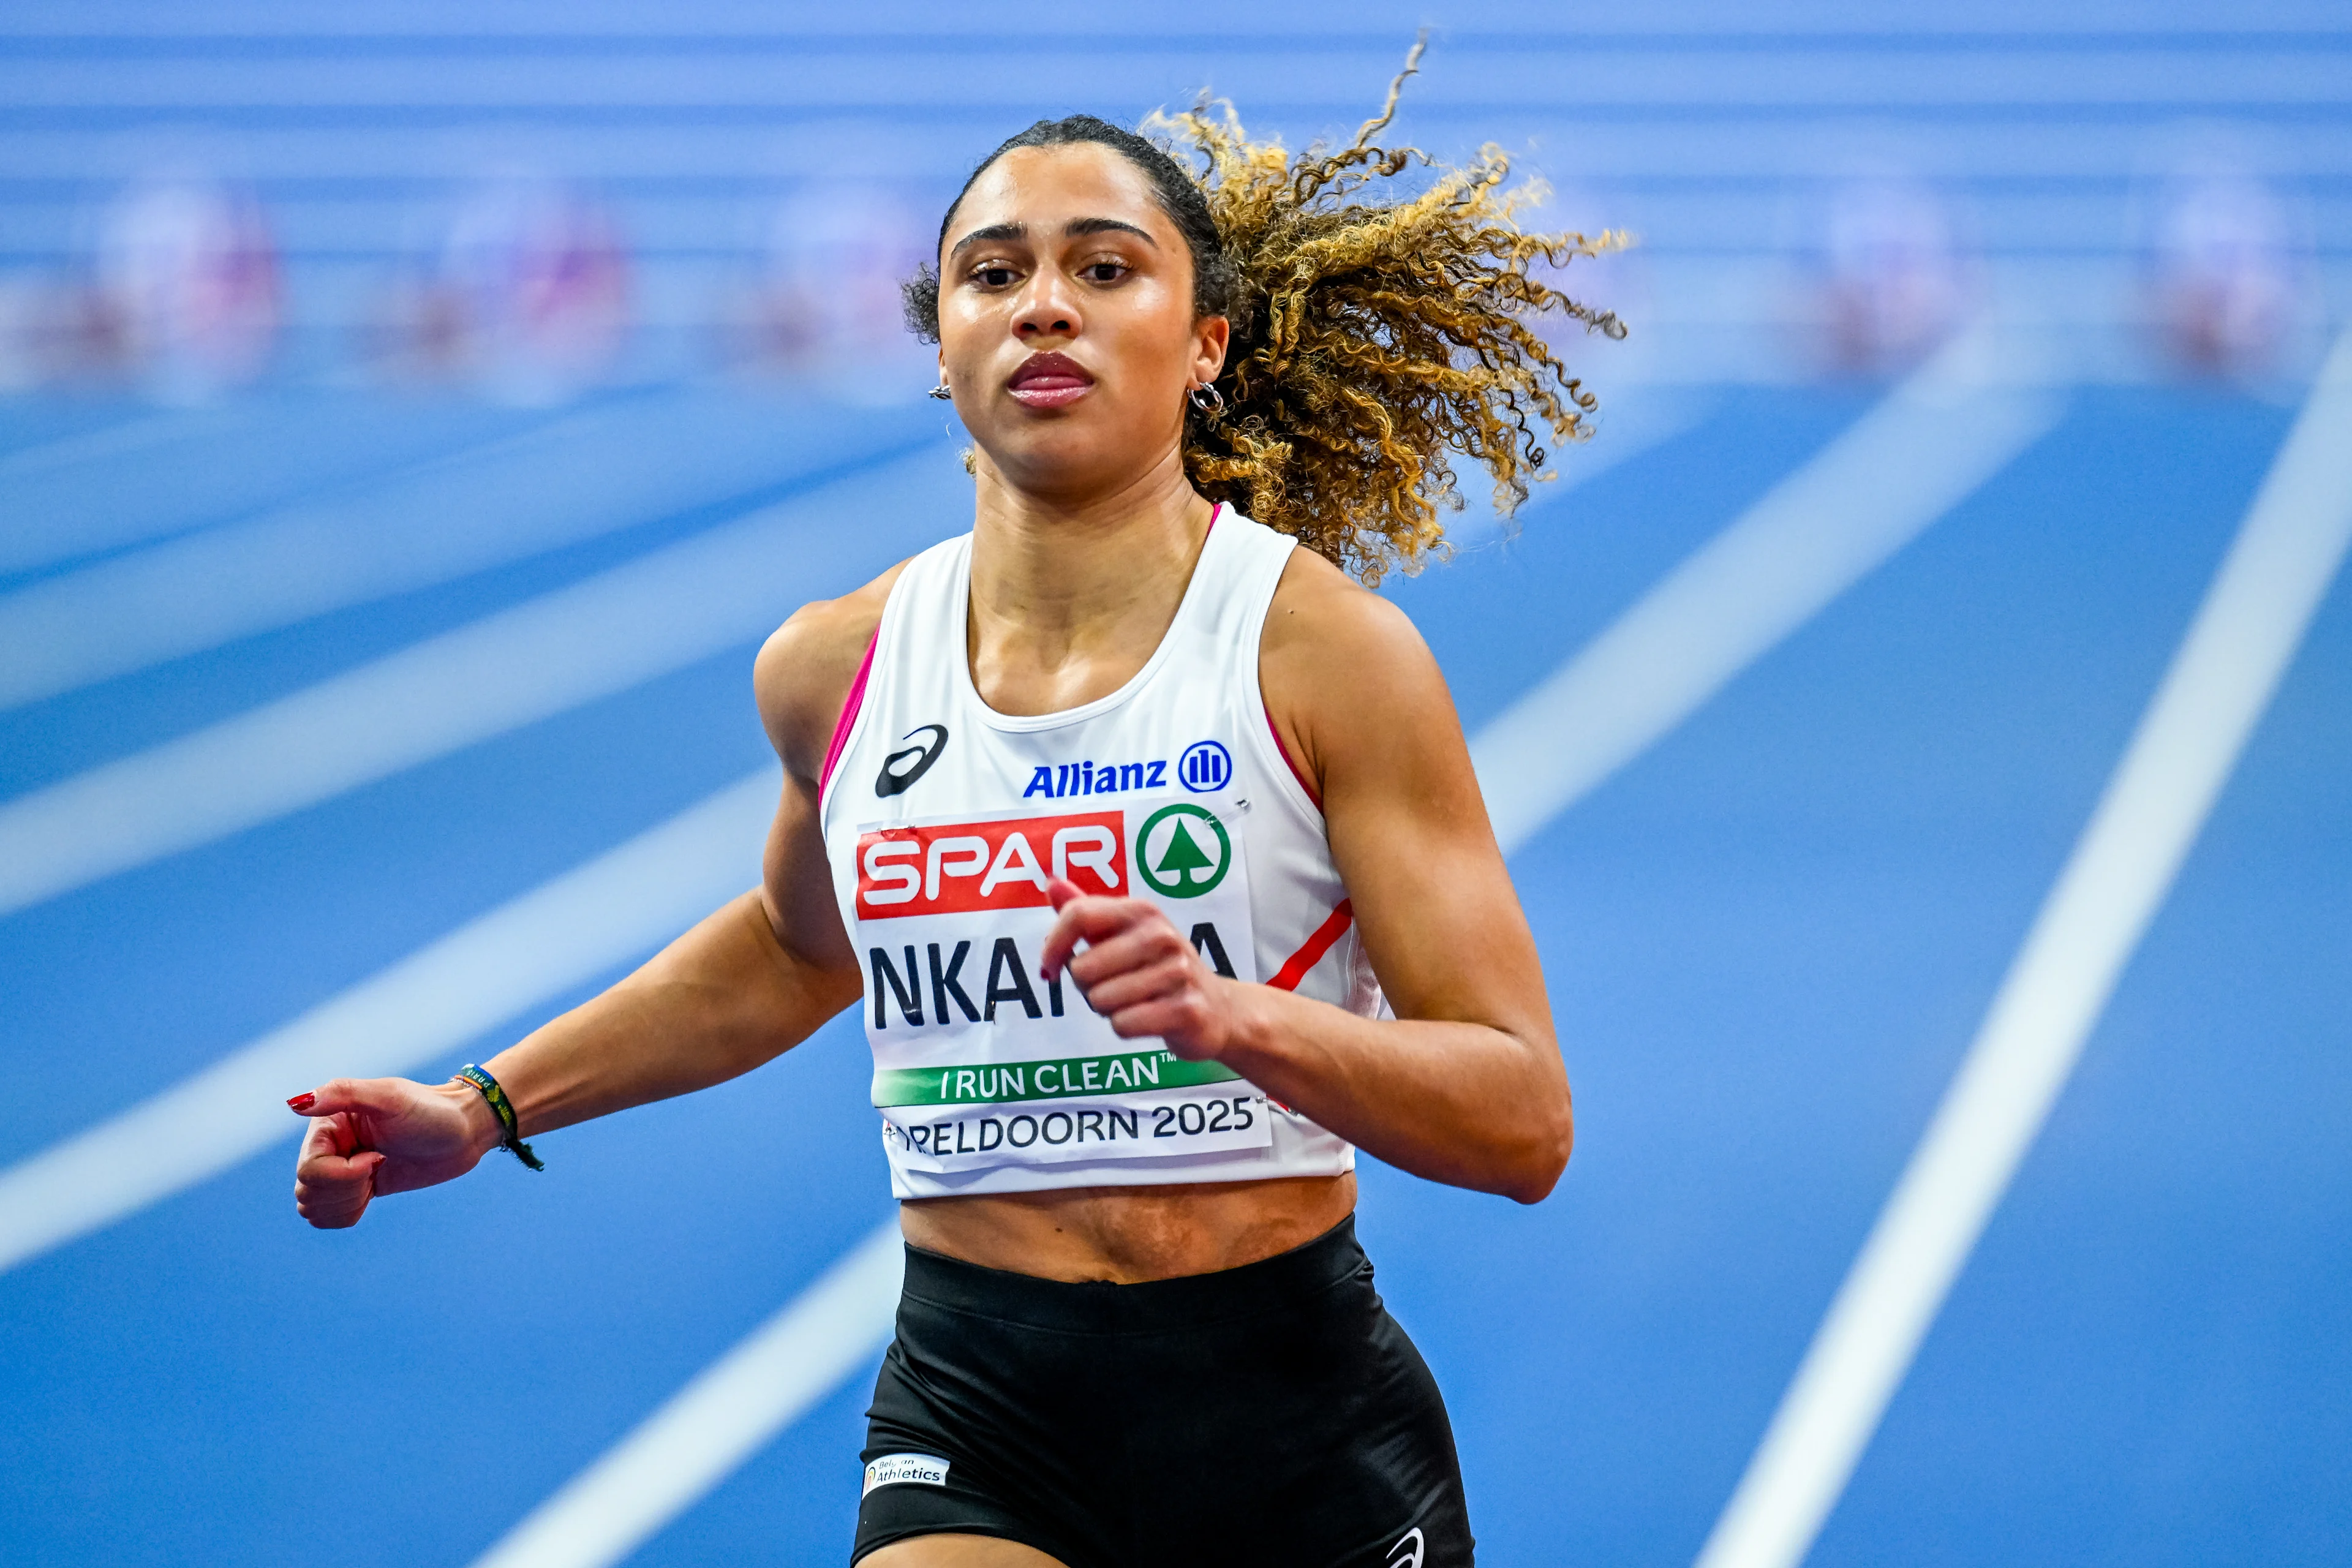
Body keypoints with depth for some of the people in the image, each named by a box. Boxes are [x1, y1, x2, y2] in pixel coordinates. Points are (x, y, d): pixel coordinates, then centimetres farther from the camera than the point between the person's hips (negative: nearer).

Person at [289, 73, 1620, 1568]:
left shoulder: (1326, 651, -8)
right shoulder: (835, 669, 4)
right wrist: (486, 1109, 24)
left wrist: (1241, 1019, -27)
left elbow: (1523, 1120, -11)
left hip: (1294, 1425, -1)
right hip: (976, 1439, 2)